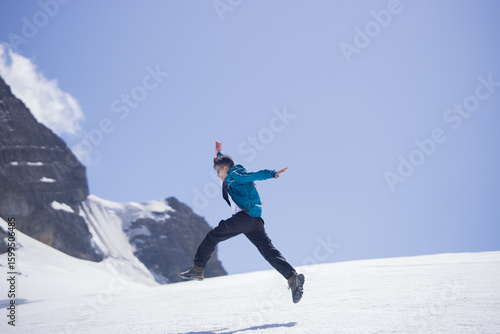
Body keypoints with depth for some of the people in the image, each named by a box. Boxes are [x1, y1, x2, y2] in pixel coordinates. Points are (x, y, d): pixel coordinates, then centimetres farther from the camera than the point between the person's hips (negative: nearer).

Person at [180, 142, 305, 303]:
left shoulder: (234, 175, 5)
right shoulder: (233, 179, 31)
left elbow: (255, 175, -12)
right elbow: (224, 163, 53)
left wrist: (273, 174, -28)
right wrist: (219, 153, 66)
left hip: (245, 216, -9)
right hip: (255, 222, 9)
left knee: (213, 236, 5)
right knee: (269, 251, -3)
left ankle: (198, 268, 9)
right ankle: (292, 276, -19)